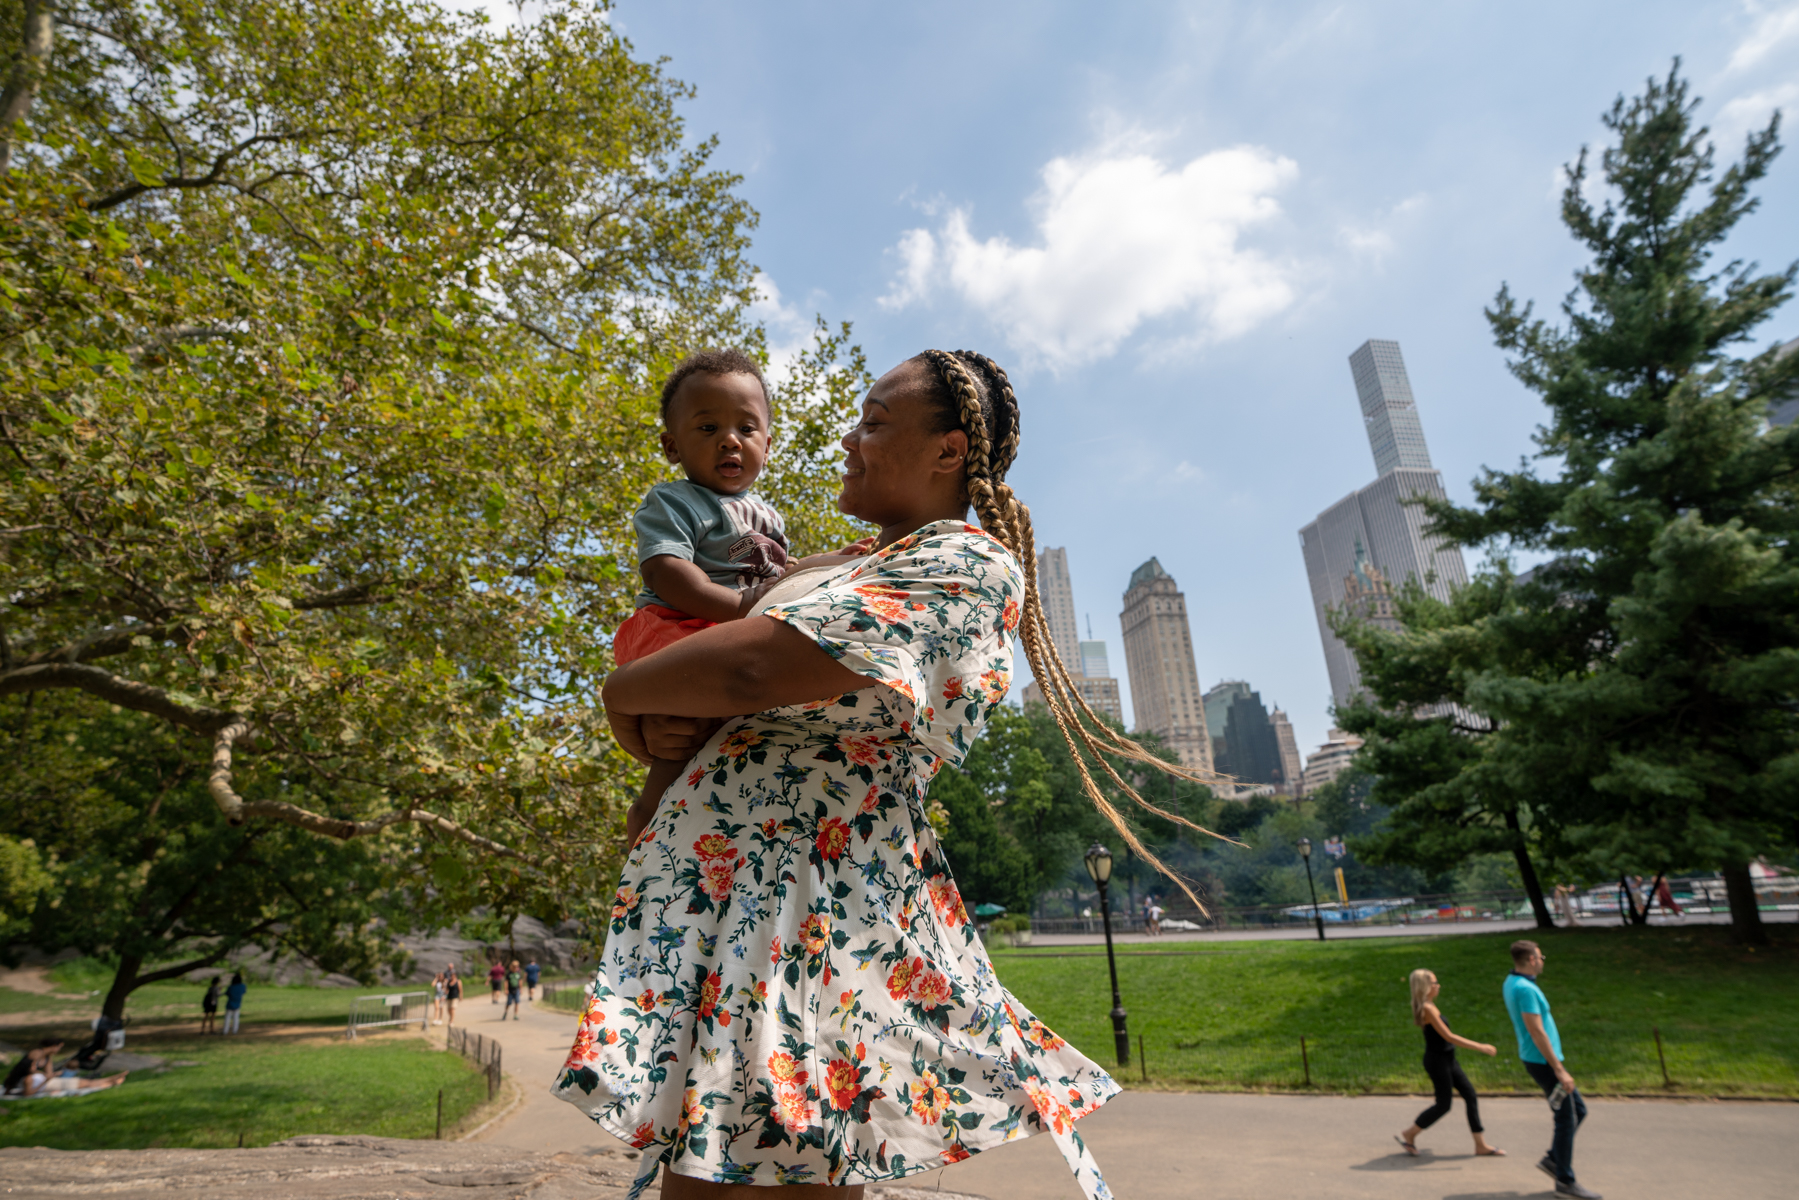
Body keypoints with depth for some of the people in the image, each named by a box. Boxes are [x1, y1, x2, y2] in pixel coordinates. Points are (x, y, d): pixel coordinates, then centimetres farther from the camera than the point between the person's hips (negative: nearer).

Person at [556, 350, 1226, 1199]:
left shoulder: (967, 563, -11)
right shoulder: (859, 569, 20)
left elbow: (751, 668, -23)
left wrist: (623, 693, -4)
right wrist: (668, 723, -2)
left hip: (803, 910, -9)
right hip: (719, 893, 10)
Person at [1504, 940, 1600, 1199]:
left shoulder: (1511, 982, 9)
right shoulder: (1525, 989, -23)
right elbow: (1537, 1032, -24)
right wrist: (1559, 1070, -20)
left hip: (1540, 1059, 10)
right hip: (1543, 1061, -10)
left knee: (1579, 1110, 16)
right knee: (1566, 1118, -1)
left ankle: (1552, 1160, 22)